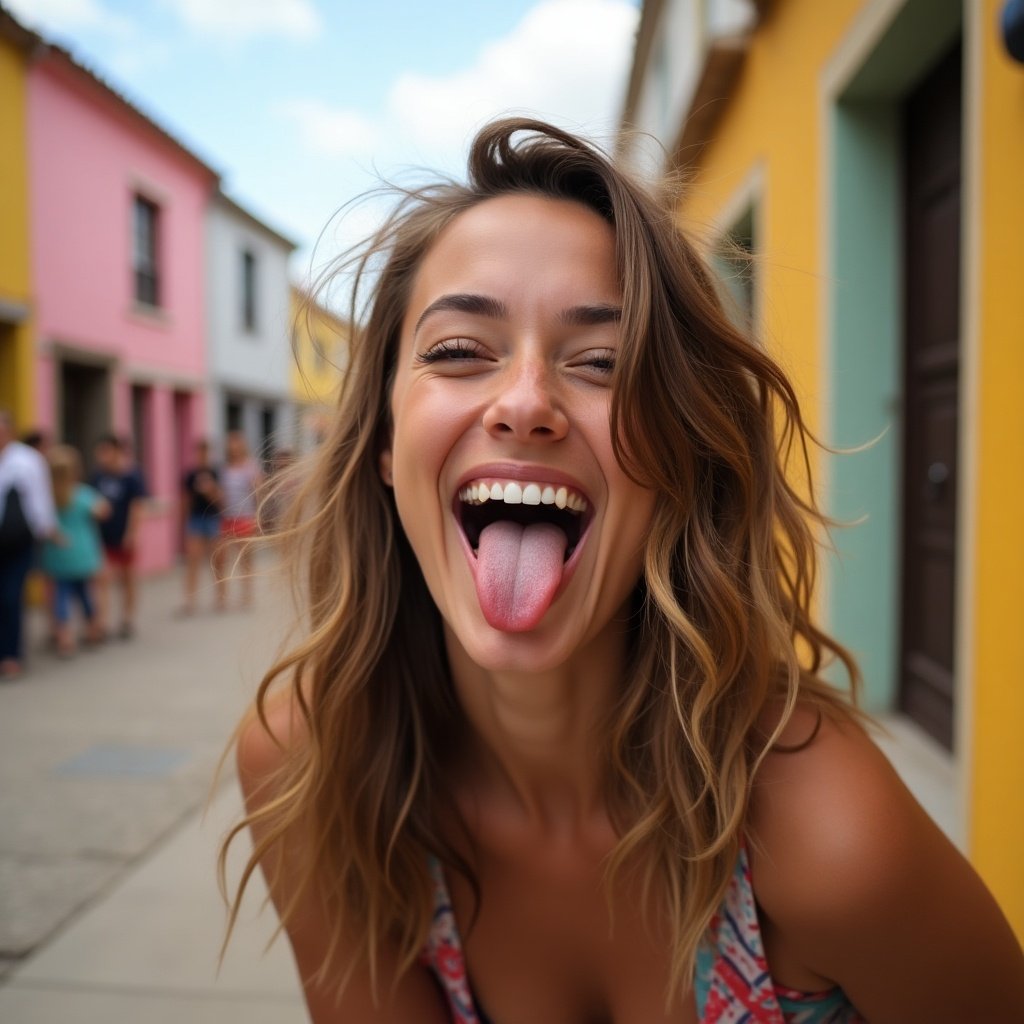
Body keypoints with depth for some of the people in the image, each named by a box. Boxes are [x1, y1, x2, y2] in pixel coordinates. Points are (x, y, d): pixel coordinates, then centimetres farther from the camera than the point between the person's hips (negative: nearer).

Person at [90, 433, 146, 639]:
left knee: (127, 579, 14)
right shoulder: (98, 475, 1)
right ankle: (103, 623, -11)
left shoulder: (132, 475, -10)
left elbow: (137, 506, -11)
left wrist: (131, 534, -15)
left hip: (122, 538, -3)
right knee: (103, 579, -8)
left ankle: (128, 620, 28)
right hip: (101, 537, 3)